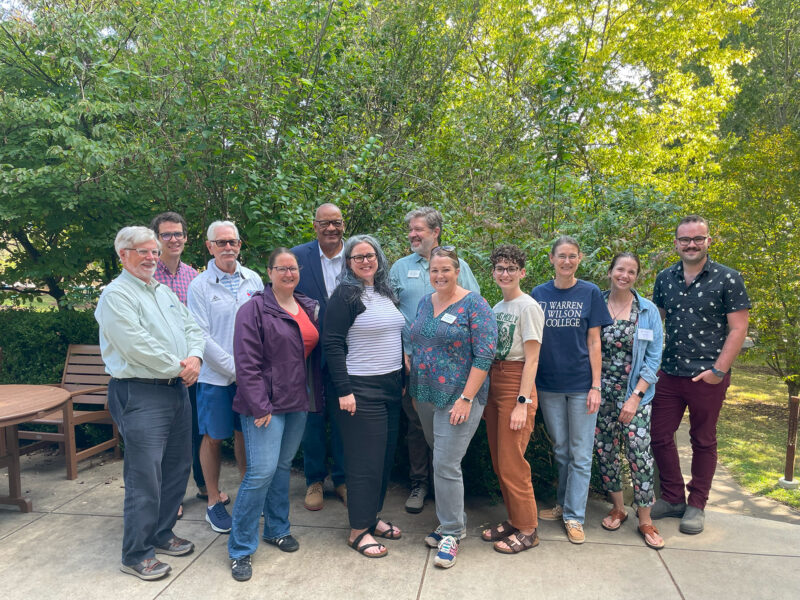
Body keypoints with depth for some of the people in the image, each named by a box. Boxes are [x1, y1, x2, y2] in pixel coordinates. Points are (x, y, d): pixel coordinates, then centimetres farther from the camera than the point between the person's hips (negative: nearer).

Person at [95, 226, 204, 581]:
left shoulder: (164, 292, 15)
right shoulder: (116, 295, -11)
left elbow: (191, 328, 13)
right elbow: (138, 346, -20)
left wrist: (194, 358, -7)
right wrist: (178, 367, -12)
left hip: (177, 390, 9)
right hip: (141, 395, -8)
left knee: (177, 468, 16)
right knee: (145, 478, -3)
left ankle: (161, 534, 34)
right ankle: (136, 555, 14)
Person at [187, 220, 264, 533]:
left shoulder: (253, 279, 4)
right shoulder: (199, 285, -6)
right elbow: (202, 337, -10)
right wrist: (234, 368, -14)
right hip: (216, 376, -3)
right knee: (213, 437, 7)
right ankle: (214, 502, 23)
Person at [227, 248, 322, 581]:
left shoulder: (309, 307, 10)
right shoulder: (255, 309, -10)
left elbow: (315, 352, 18)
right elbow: (247, 362, -14)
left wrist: (315, 394, 9)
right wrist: (260, 407, -16)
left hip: (298, 402, 6)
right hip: (266, 403, -6)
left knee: (283, 466, 16)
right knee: (262, 471, -9)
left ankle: (277, 528, 33)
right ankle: (240, 549, 5)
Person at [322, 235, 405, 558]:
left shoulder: (385, 293, 12)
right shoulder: (345, 295, -10)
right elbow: (332, 344, -15)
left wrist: (402, 380, 17)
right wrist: (344, 391, -18)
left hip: (391, 386, 8)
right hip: (362, 389, -8)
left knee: (386, 456, 14)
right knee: (365, 460, 0)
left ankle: (372, 517, 30)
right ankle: (358, 530, 14)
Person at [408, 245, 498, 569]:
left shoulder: (474, 305, -11)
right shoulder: (425, 302, 9)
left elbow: (485, 354, -16)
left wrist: (466, 399, -19)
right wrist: (414, 387, 13)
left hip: (458, 399, -7)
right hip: (426, 397, 7)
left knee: (446, 465, -6)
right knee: (441, 460, 17)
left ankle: (451, 534, 12)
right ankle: (454, 522, 34)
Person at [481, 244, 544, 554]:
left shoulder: (528, 307, -8)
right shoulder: (497, 308, 14)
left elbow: (531, 360, -12)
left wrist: (522, 402, -16)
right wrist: (485, 396, 13)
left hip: (515, 384, -7)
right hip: (493, 383, 7)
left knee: (511, 464, -3)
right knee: (499, 462, 12)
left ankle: (527, 530, 12)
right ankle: (513, 520, 26)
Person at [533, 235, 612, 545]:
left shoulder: (590, 293, -3)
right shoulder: (539, 294, 2)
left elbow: (594, 343, -3)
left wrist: (595, 386, -7)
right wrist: (530, 382, 3)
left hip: (581, 384, -2)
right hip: (548, 384, 2)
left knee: (580, 453, 5)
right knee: (560, 450, 16)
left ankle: (574, 515, 16)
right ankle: (563, 503, 32)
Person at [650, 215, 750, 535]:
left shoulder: (728, 279, -6)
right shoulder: (665, 278, 6)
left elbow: (738, 328, -8)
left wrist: (718, 370, -15)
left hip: (708, 376, -4)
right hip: (669, 374, 4)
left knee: (703, 442, 10)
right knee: (659, 435, 7)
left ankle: (696, 505, 25)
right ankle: (673, 498, 25)